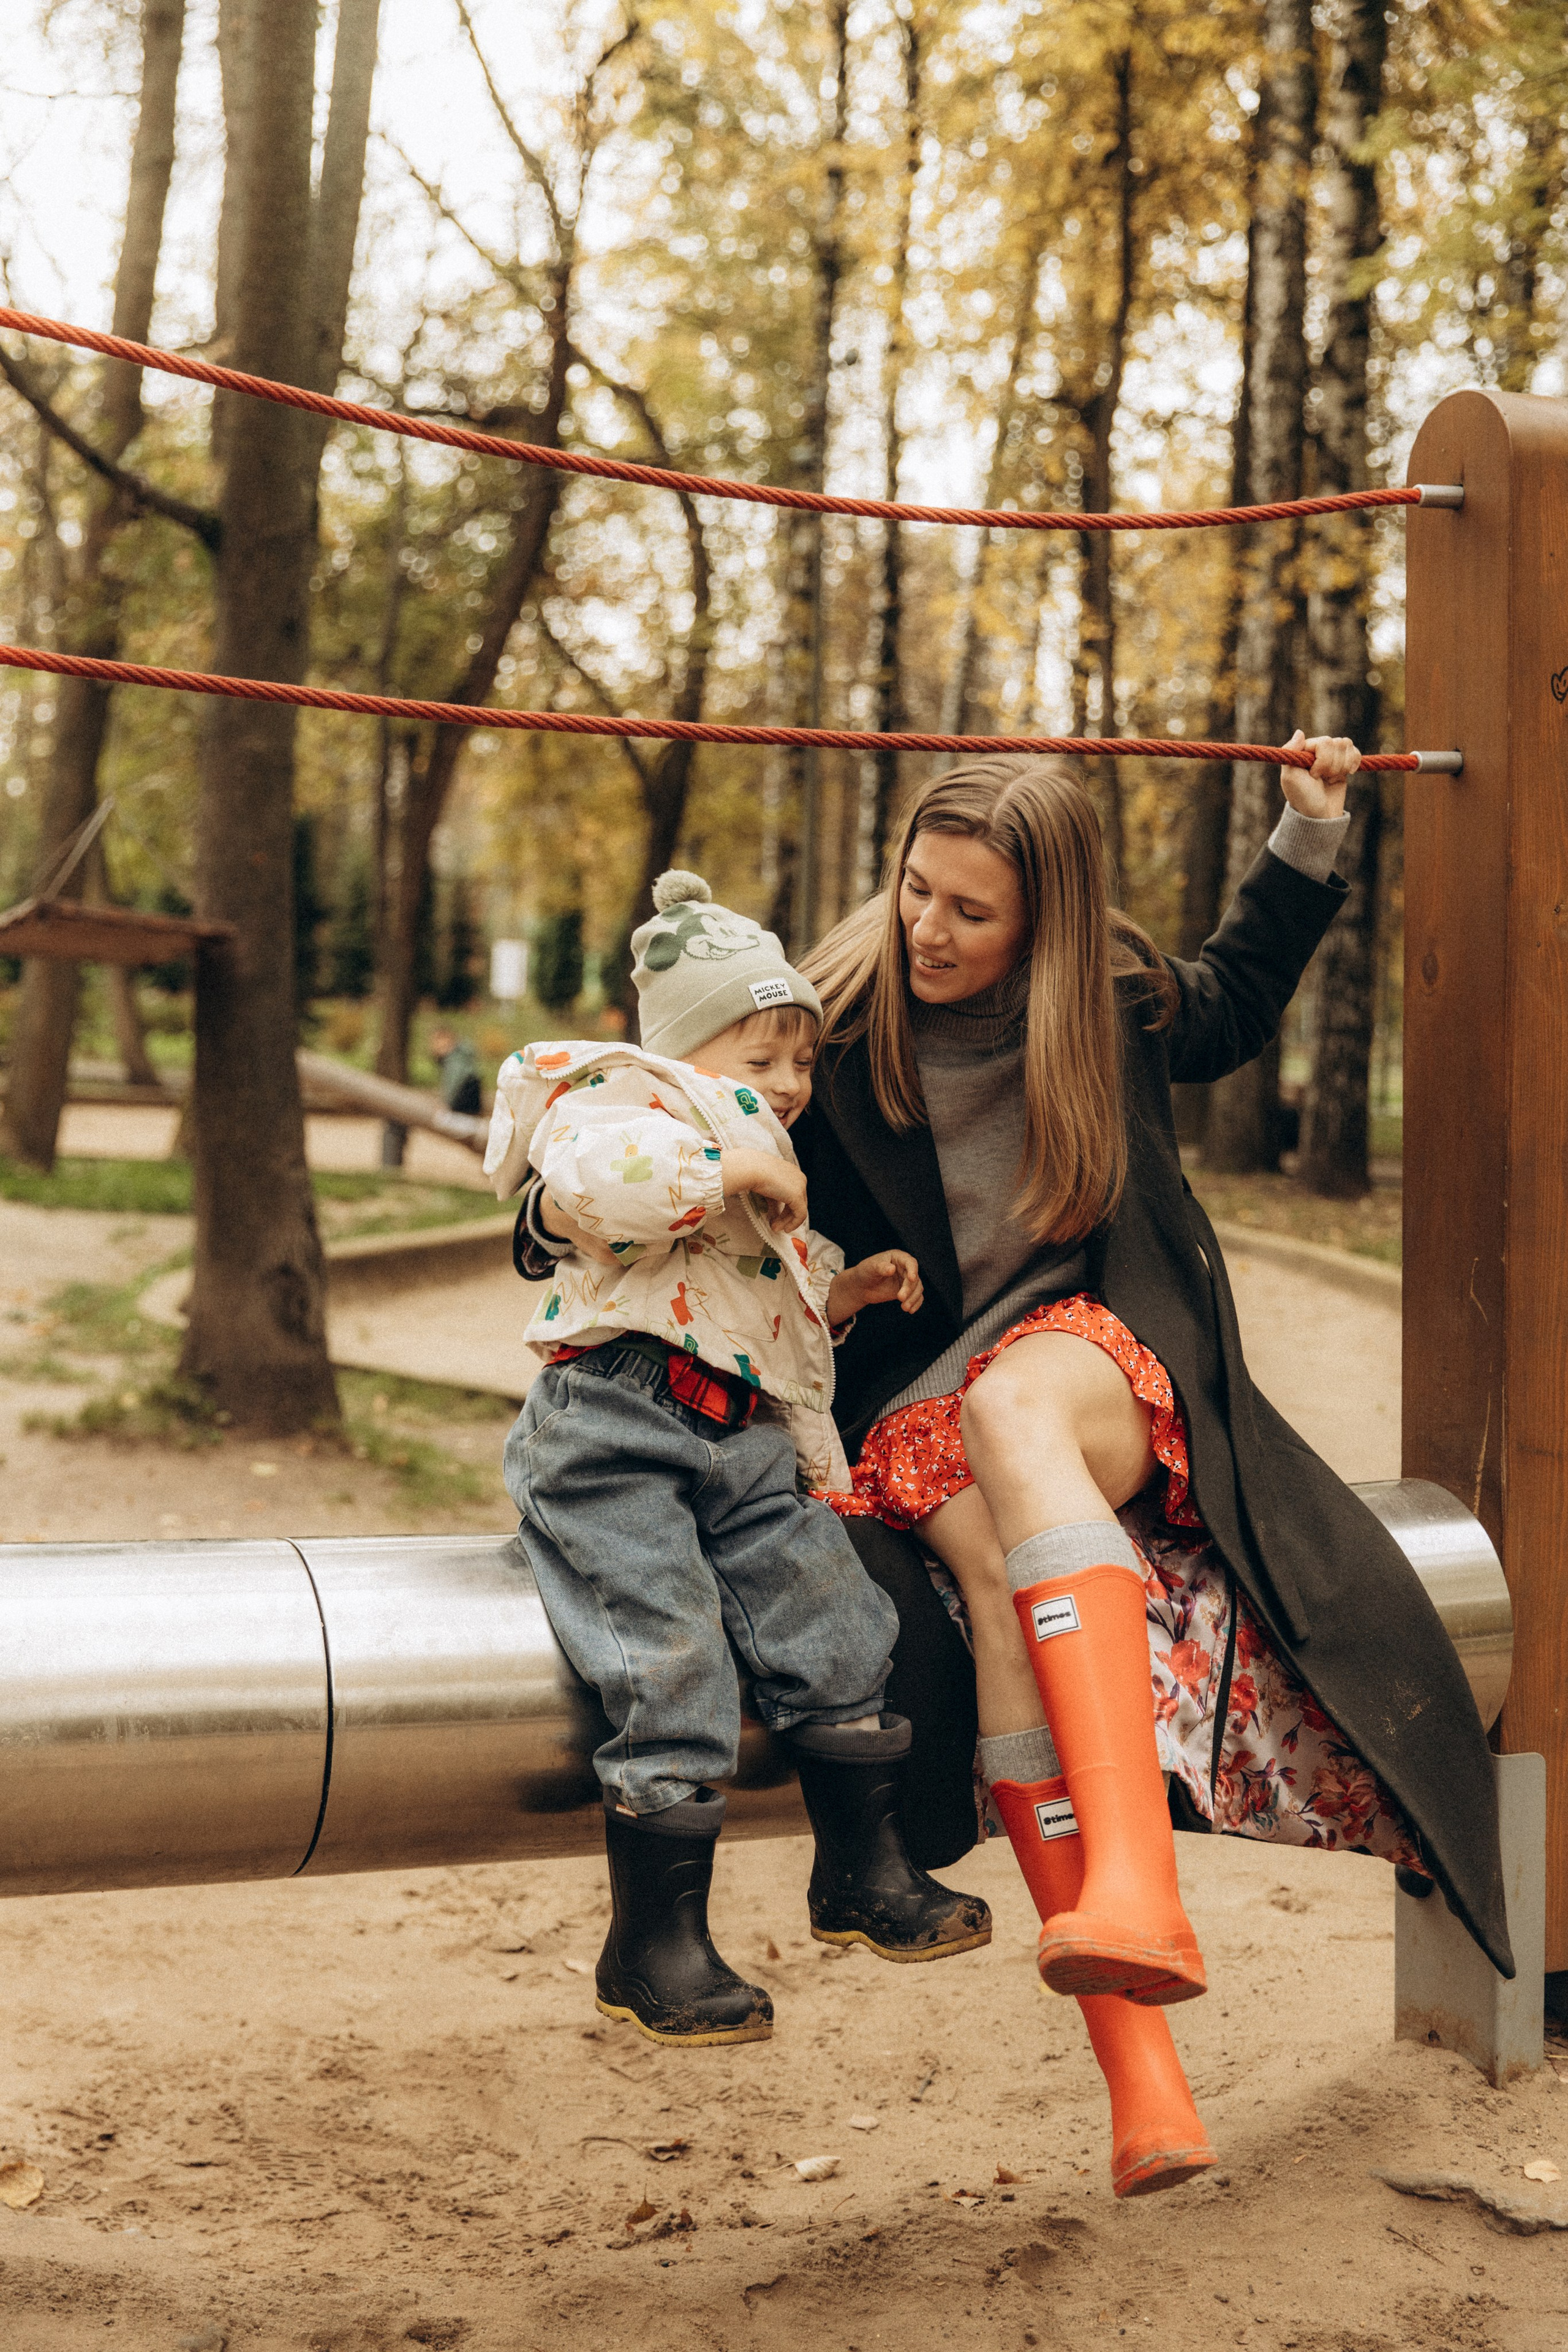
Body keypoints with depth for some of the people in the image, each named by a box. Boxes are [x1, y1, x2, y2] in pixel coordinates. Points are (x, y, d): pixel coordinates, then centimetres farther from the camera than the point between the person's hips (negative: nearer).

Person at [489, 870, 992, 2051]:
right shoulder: (623, 1100, -2)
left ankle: (865, 1873, 17)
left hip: (745, 1444, 8)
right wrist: (737, 1169, -21)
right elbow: (599, 1178, -28)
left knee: (833, 1619, -2)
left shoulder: (772, 1165, 28)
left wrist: (849, 1289, 21)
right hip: (614, 1431, -8)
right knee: (674, 1663, -16)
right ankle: (654, 1943, -5)